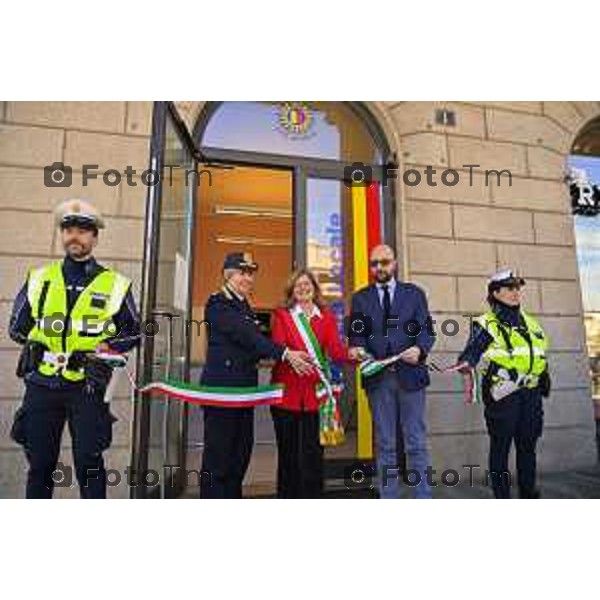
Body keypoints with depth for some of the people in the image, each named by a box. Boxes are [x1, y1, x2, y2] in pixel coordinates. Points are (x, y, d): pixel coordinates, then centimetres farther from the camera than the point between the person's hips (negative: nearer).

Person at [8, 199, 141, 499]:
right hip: (42, 385, 3)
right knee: (40, 462, 14)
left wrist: (104, 348, -10)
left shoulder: (115, 284, 0)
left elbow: (133, 333, 5)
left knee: (88, 461, 2)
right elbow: (17, 327, 15)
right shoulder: (39, 278, 8)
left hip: (87, 386, -2)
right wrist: (37, 341, -1)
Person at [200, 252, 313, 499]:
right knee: (218, 455, 1)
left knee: (241, 454, 14)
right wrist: (285, 353, -25)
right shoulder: (218, 303, -9)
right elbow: (245, 334, -20)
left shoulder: (245, 307, 17)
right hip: (221, 387, -8)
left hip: (244, 388, 8)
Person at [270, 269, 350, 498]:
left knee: (313, 452, 3)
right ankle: (287, 496, 24)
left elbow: (336, 350, -2)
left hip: (314, 393, 1)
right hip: (287, 392, -1)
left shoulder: (327, 317, 11)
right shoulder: (282, 315, 6)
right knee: (288, 453, 8)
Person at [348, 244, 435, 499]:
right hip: (378, 377, 1)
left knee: (416, 443, 6)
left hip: (410, 374, 0)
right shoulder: (360, 298, 11)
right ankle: (388, 498, 19)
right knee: (385, 445, 9)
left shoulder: (414, 293, 10)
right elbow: (356, 333, 4)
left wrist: (420, 349, -18)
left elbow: (426, 330, 3)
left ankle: (423, 496, 17)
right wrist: (355, 348, -18)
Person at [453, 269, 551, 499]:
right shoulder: (486, 324, -5)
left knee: (528, 445, 15)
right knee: (501, 446, 2)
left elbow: (539, 356, 23)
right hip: (502, 394, -6)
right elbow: (472, 351, -15)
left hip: (531, 393, 6)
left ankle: (529, 493, 29)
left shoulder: (529, 322, 16)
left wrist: (544, 380, 23)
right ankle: (502, 497, 13)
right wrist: (465, 363, -36)